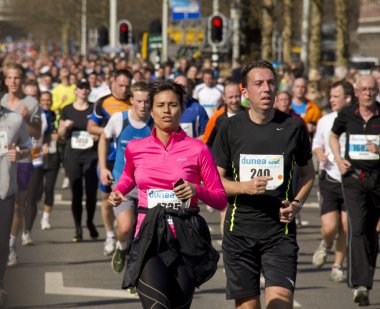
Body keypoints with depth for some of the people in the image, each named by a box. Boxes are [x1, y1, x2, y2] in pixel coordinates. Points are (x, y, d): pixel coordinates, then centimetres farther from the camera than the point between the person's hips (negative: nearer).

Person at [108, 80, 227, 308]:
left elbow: (221, 200, 4)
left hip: (186, 238, 0)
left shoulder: (198, 150, 0)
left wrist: (197, 190, -14)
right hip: (149, 237, 0)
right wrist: (118, 192, 11)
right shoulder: (135, 148, 7)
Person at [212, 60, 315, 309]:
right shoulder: (232, 128, 1)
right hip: (239, 230, 1)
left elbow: (309, 173, 16)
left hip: (280, 231, -1)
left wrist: (297, 203, -1)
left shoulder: (293, 126, 2)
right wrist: (244, 187, -15)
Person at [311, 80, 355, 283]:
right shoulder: (325, 121, 6)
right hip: (329, 180, 1)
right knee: (330, 227, -10)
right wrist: (319, 154, -1)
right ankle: (325, 245, 24)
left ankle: (338, 266, 21)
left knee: (345, 228, 3)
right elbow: (317, 145, 21)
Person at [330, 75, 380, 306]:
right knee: (357, 228, -15)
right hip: (354, 177, -1)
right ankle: (360, 285, -22)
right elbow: (334, 136, 22)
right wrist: (338, 158, 7)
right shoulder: (347, 114, 3)